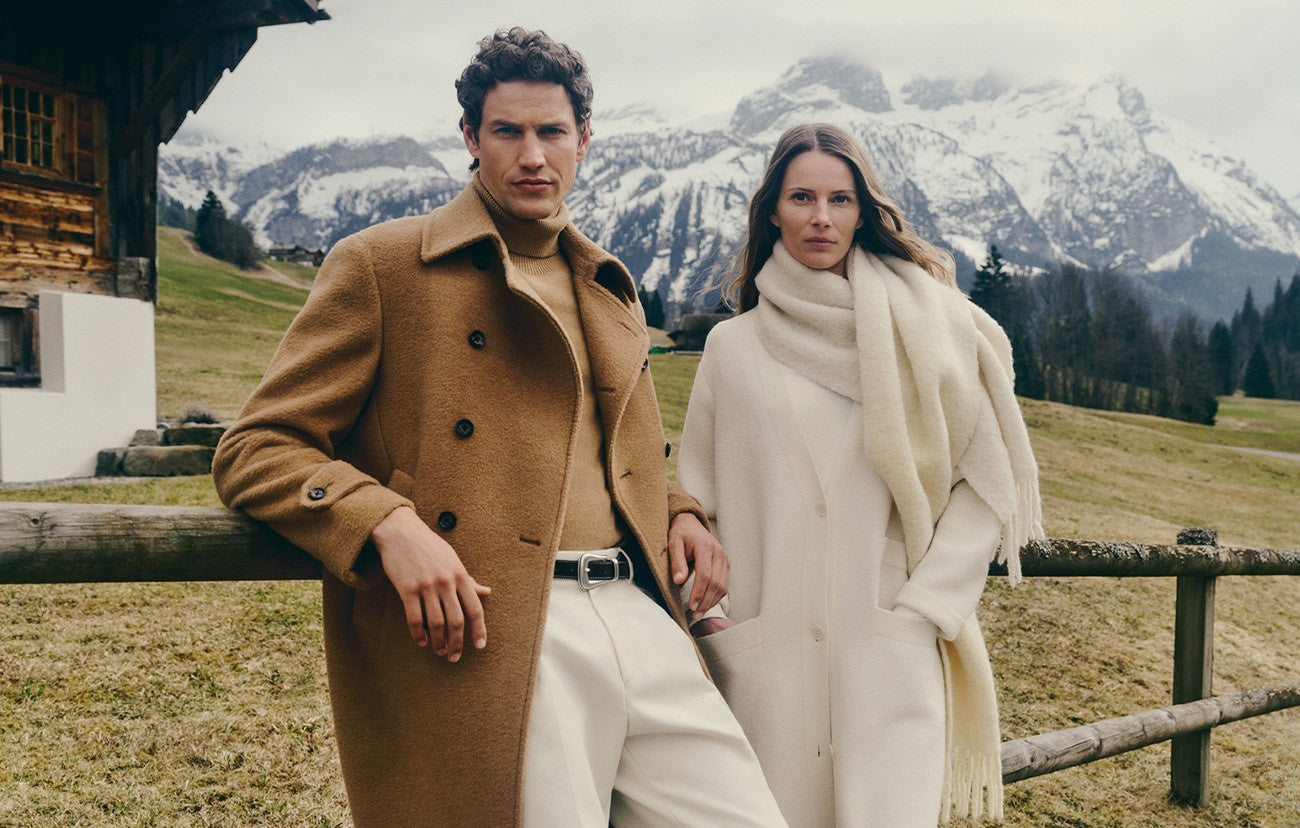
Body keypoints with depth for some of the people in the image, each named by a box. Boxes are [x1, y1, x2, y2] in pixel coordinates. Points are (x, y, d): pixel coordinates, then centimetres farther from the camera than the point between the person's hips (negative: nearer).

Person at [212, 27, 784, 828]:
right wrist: (389, 524, -19)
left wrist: (679, 513, 12)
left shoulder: (610, 289, 21)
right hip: (481, 640, -5)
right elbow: (254, 451, -1)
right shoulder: (379, 265, 2)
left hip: (644, 617, 6)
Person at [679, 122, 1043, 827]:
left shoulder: (918, 326, 3)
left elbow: (986, 481, 2)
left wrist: (920, 609, -6)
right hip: (767, 655, 1)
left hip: (890, 654, -1)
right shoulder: (733, 346, 7)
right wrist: (699, 610, 0)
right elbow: (693, 497, 12)